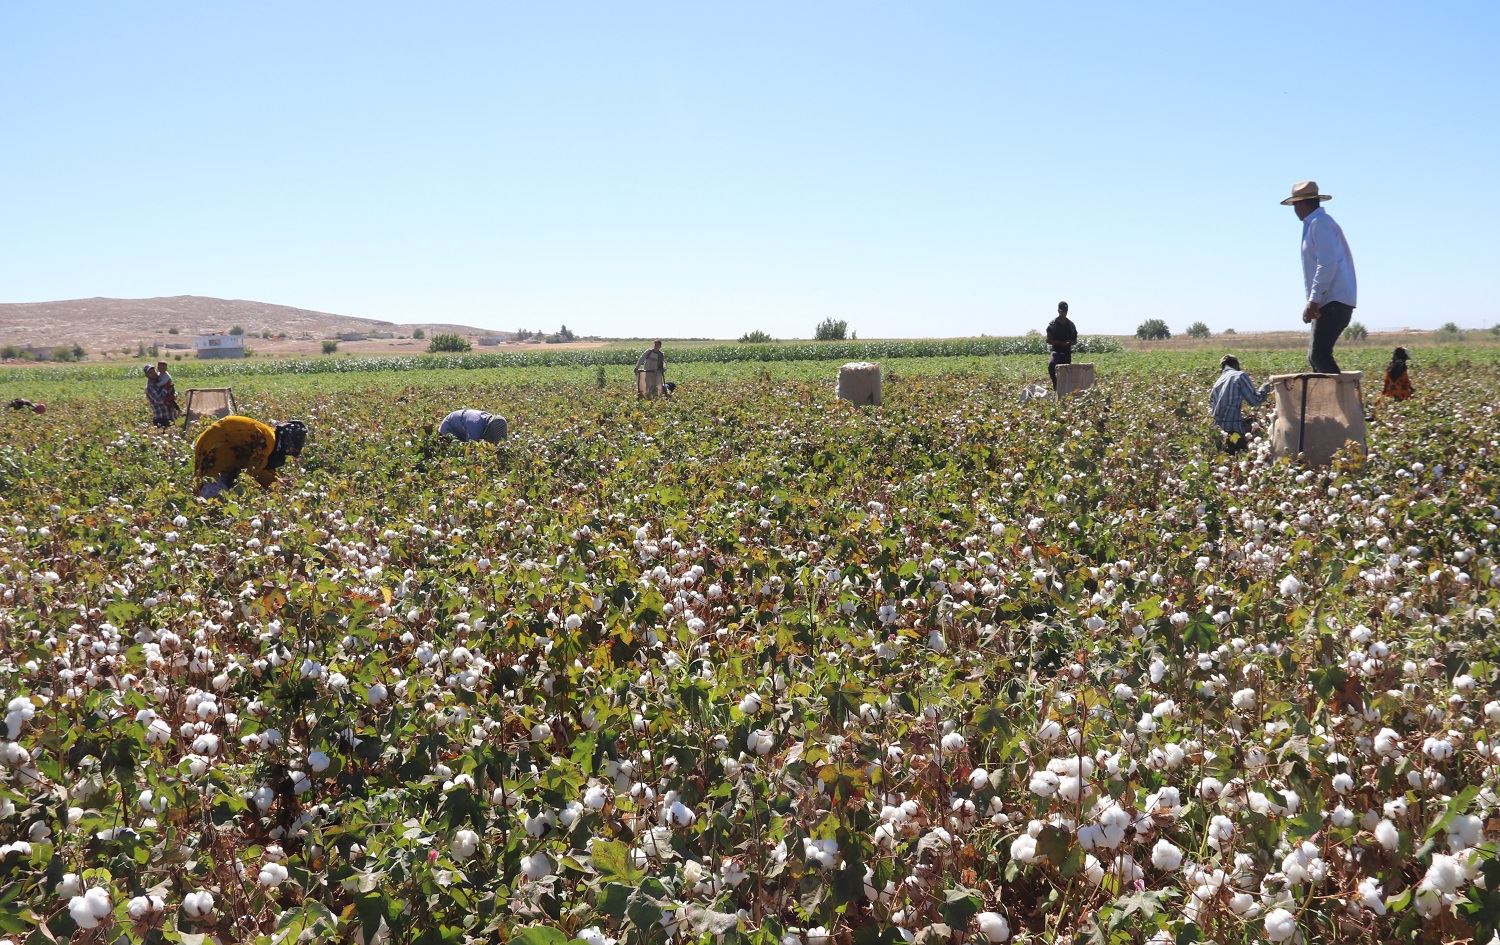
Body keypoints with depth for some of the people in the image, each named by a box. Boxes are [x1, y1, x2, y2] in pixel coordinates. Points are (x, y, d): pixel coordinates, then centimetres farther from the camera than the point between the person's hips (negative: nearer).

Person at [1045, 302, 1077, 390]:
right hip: (1056, 350, -4)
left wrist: (1069, 343, -9)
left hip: (1067, 352, 4)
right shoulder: (1052, 324, 0)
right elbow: (1049, 340, -4)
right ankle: (1055, 385, -21)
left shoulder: (1071, 325, 11)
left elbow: (1075, 341, 15)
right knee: (1051, 364, -31)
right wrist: (1061, 343, -16)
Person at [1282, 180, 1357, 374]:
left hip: (1333, 302, -10)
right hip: (1328, 302, 10)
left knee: (1319, 354, -16)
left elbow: (1327, 265, -19)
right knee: (1315, 356, 8)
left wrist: (1313, 301, -21)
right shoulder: (1315, 223, 21)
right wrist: (1314, 301, 17)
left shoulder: (1320, 223, -10)